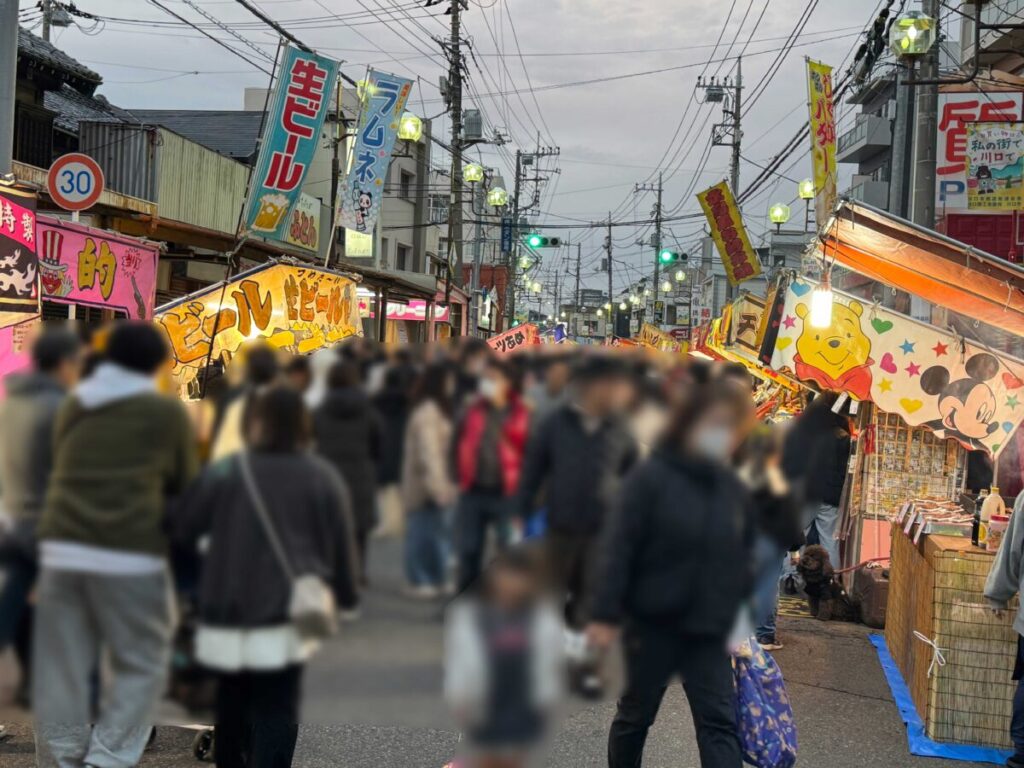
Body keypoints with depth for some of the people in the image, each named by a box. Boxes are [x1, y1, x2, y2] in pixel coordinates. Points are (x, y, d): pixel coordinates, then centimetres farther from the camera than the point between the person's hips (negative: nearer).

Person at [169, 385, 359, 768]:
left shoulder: (224, 472, -3)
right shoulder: (324, 478, 0)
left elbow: (180, 530, 2)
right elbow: (341, 547, 6)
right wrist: (345, 594, 21)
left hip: (226, 615, 1)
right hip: (285, 621, -1)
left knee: (232, 707, 19)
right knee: (276, 713, 0)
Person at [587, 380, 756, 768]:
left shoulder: (732, 489, 5)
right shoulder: (651, 477, -11)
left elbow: (743, 558, 15)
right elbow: (619, 549, -15)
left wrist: (740, 616, 12)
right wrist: (604, 615, -19)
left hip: (708, 633, 4)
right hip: (652, 623, -4)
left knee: (719, 724, -3)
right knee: (635, 714, 14)